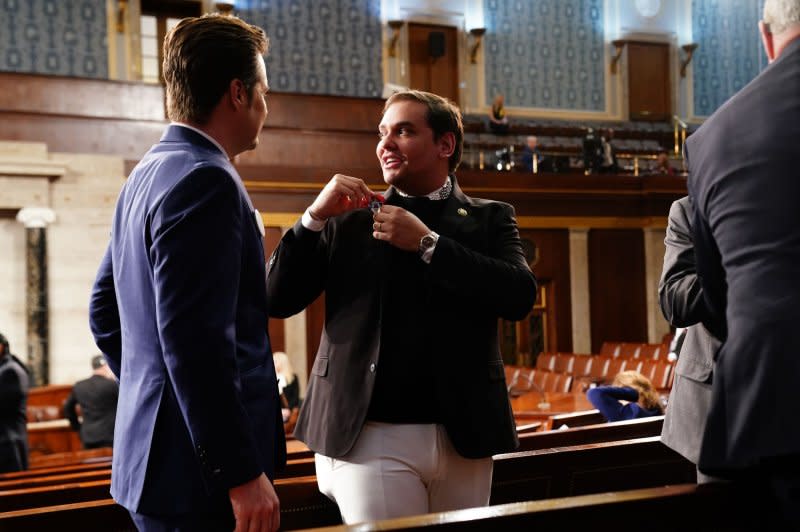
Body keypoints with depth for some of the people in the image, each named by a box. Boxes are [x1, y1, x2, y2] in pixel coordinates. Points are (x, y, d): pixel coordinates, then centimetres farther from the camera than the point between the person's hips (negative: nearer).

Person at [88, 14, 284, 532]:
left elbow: (105, 312, 20)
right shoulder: (205, 182, -17)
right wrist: (243, 474, -21)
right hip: (200, 478, -10)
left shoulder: (146, 174, 12)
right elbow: (196, 342, -24)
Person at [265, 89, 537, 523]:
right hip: (369, 436, -1)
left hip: (463, 437, 2)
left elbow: (519, 296, -9)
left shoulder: (490, 218, 8)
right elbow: (278, 301, 3)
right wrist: (315, 217, -9)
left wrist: (427, 243, -12)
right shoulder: (348, 219, 7)